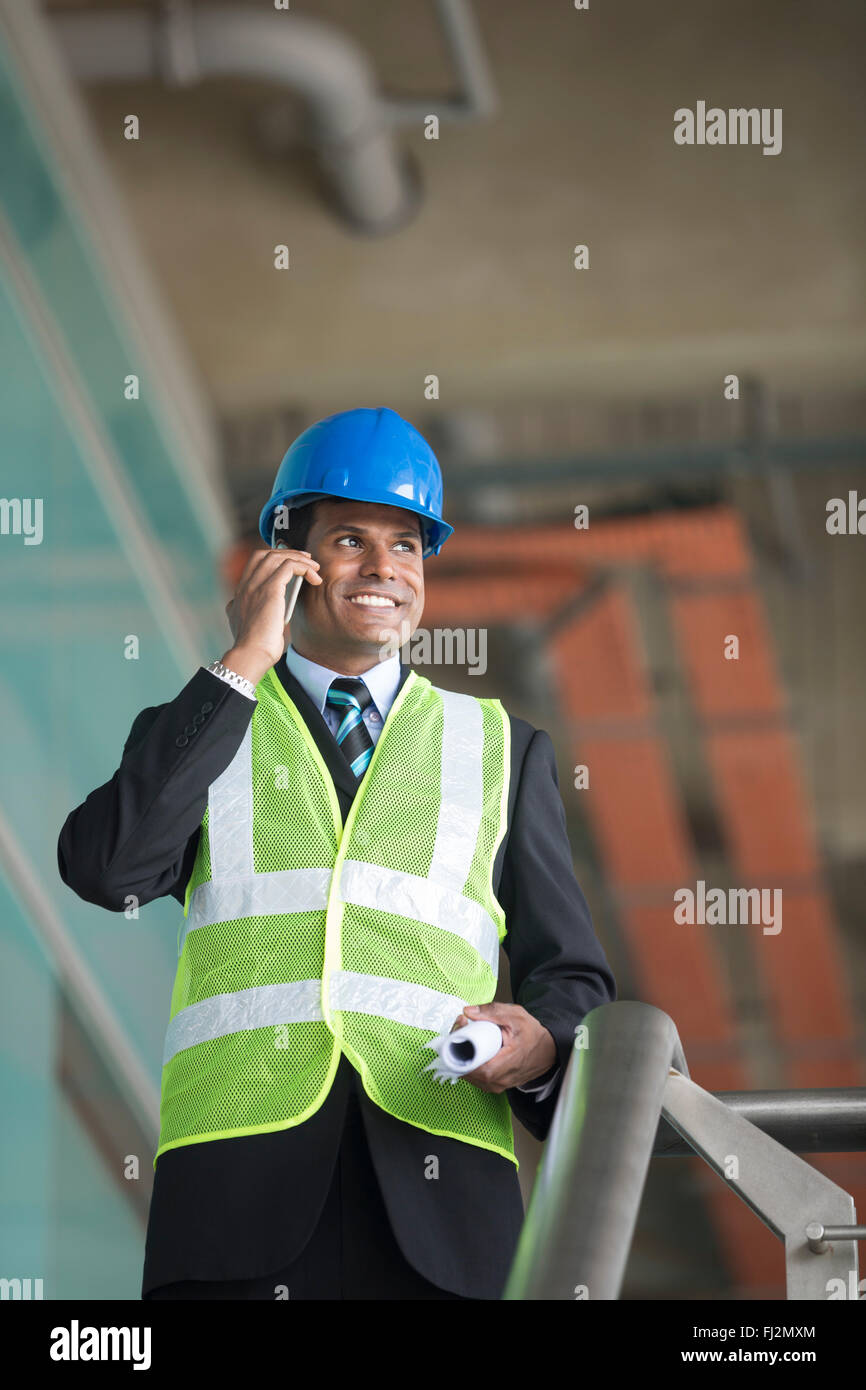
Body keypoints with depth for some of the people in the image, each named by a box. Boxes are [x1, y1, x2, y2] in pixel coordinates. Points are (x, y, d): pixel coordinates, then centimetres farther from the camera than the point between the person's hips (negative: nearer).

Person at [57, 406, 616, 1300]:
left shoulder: (499, 749, 20)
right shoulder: (200, 734, 17)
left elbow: (570, 974, 18)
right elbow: (105, 868, -3)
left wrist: (541, 1042, -6)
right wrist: (244, 666, -2)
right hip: (239, 1179, -1)